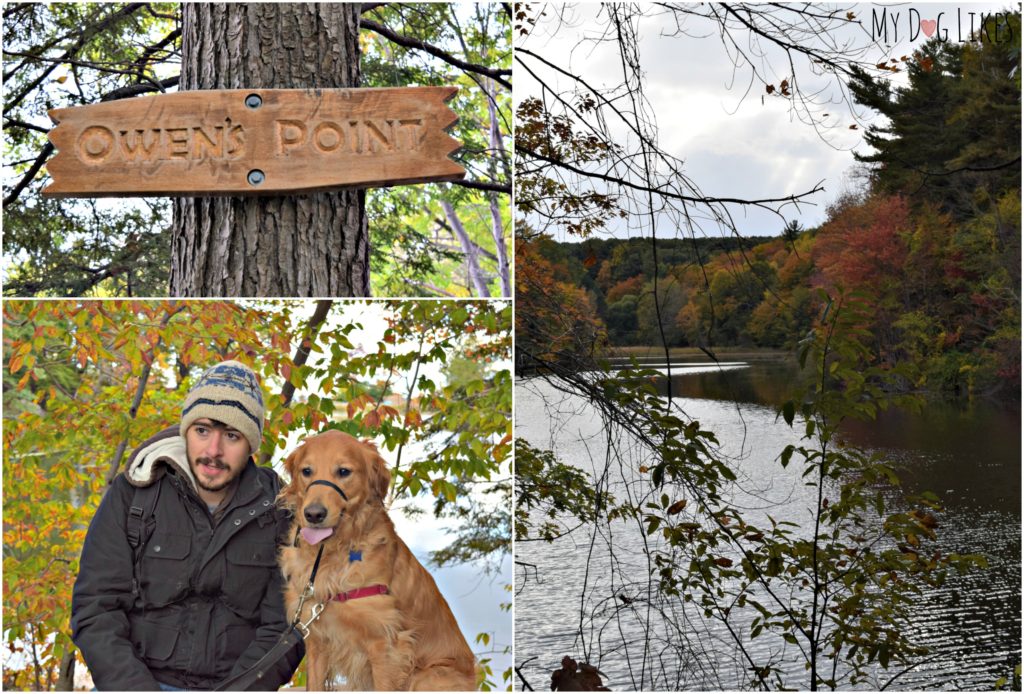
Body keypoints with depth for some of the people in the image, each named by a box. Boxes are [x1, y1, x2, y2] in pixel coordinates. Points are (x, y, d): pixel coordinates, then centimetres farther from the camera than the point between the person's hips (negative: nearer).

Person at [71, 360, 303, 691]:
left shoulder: (278, 511, 1)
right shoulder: (131, 495, 0)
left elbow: (283, 626, -1)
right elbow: (95, 608, -3)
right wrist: (136, 688, -16)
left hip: (238, 684, 0)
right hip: (131, 680, 0)